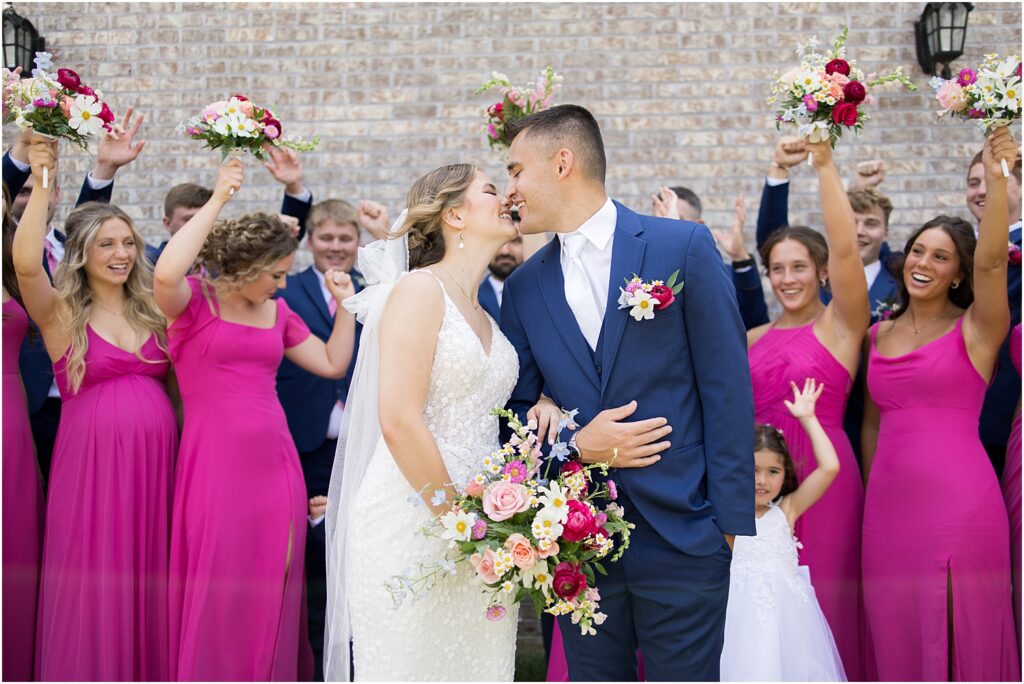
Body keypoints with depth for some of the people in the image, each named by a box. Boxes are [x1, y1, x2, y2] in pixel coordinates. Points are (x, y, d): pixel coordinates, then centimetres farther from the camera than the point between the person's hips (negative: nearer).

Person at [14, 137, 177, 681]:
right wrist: (42, 183, -23)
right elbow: (25, 263, -21)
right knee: (92, 592, 3)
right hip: (91, 466, -3)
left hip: (155, 466, 4)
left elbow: (176, 385, 11)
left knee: (148, 588, 9)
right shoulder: (61, 315, -1)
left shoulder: (152, 310, 11)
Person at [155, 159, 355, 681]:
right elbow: (165, 274, -27)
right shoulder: (194, 301, -4)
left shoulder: (277, 312, 13)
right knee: (215, 592, 0)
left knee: (270, 589, 9)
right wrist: (217, 201, -21)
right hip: (215, 461, -5)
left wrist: (344, 304, 7)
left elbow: (333, 364, 17)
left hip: (273, 459, 5)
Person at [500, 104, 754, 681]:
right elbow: (521, 410, 13)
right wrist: (574, 444, -9)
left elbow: (727, 389, -5)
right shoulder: (523, 289, 8)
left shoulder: (684, 247, -4)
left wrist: (731, 522, -8)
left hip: (681, 537, -3)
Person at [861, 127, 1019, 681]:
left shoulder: (976, 329, -1)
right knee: (896, 630, 8)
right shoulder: (879, 334, 13)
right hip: (888, 499, 5)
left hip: (958, 496, -4)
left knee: (960, 628, 0)